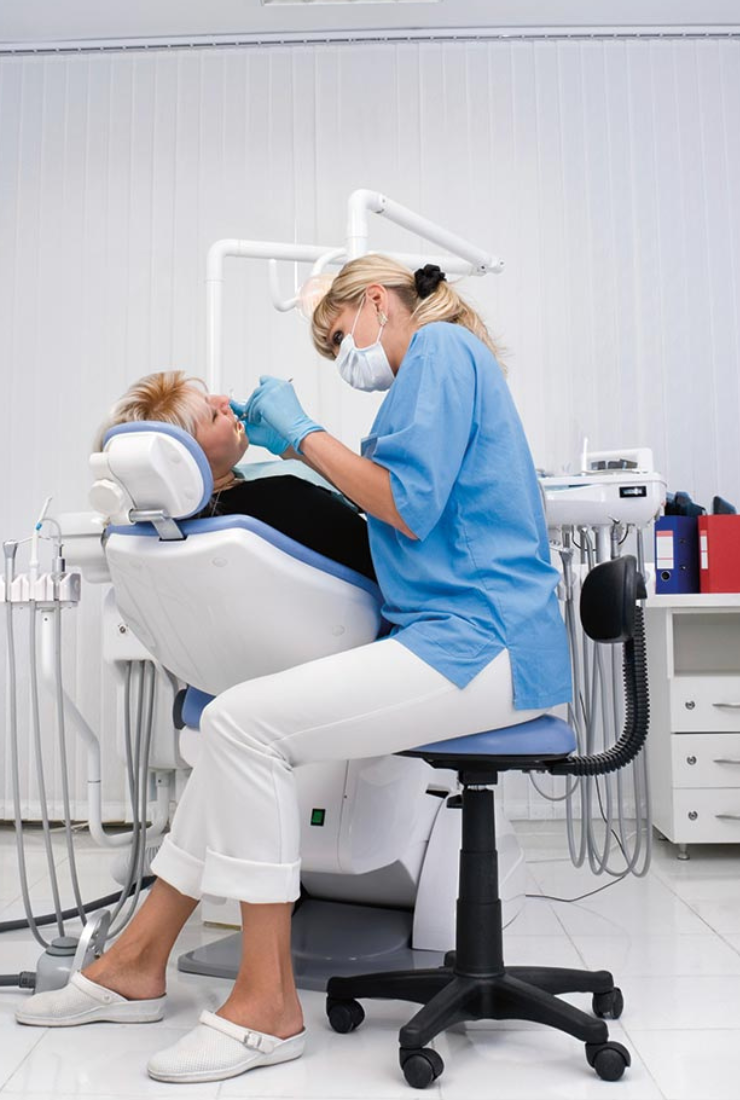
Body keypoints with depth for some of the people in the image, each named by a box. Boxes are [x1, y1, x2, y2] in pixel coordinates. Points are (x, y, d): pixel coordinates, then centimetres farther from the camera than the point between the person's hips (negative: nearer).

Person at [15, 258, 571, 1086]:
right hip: (453, 636, 10)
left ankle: (268, 1005, -8)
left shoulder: (441, 348, -4)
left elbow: (410, 507, -15)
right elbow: (401, 505, 21)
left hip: (481, 643, -10)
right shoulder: (436, 367, 26)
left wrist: (304, 435, -4)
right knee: (237, 724, 7)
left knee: (244, 722, -20)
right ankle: (139, 960, 15)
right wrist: (282, 447, 15)